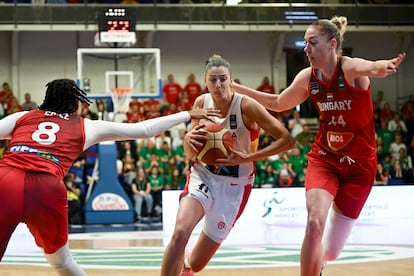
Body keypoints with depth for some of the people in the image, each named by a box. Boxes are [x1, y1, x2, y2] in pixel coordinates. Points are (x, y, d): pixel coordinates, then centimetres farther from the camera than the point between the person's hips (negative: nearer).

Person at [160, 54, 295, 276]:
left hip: (234, 185, -2)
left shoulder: (246, 106, -18)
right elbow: (190, 155, 4)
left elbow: (287, 141, -22)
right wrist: (188, 139, -20)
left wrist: (247, 158, -30)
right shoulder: (201, 103, -5)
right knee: (179, 233, -30)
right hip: (202, 176, 2)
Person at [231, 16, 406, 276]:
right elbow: (278, 103, 18)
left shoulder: (350, 68, -17)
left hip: (359, 164, -3)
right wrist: (237, 88, 15)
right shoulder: (308, 77, -2)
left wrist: (384, 67, -68)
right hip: (324, 159, 3)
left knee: (330, 250, 4)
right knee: (315, 223, -25)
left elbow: (372, 68, -44)